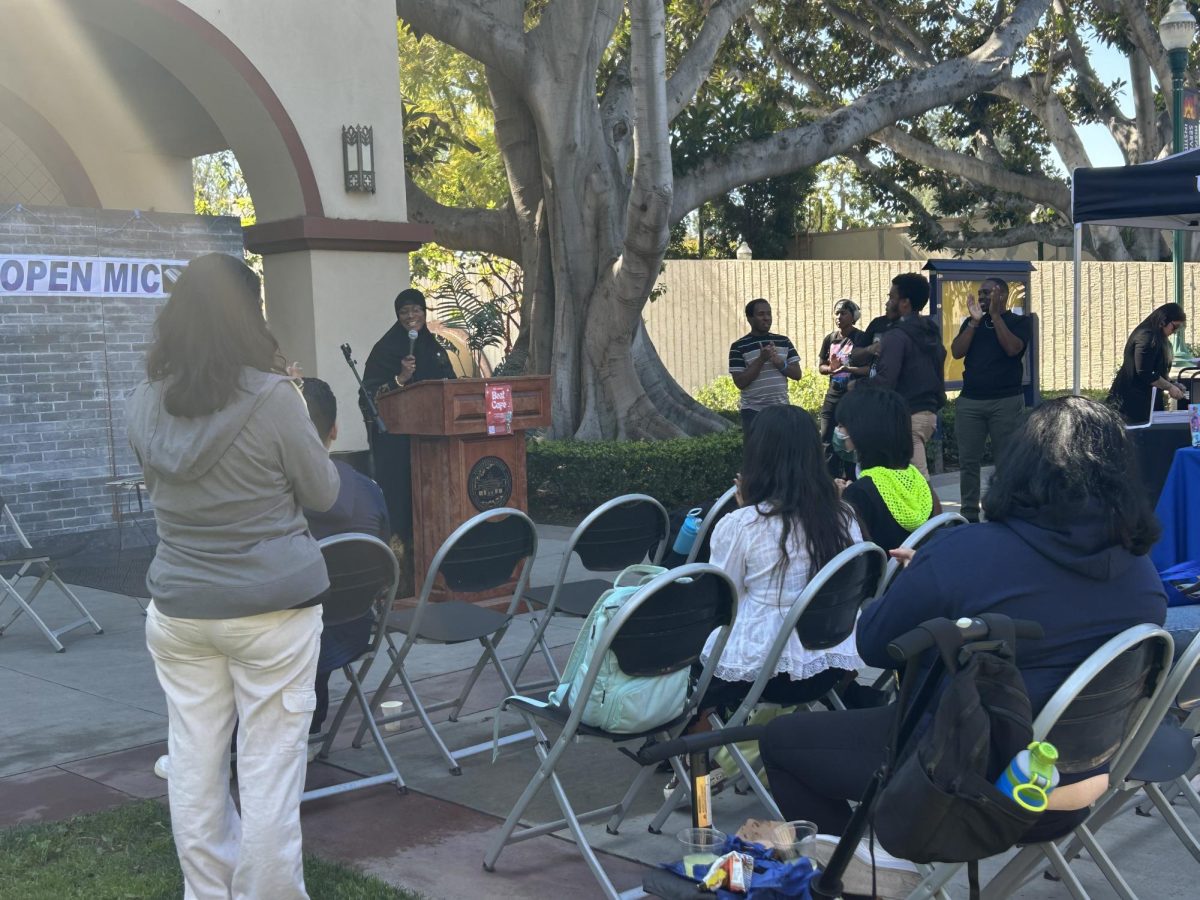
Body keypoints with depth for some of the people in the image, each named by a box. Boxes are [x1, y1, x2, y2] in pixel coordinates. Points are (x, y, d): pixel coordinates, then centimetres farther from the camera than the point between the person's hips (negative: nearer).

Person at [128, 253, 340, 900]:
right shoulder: (272, 398, -15)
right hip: (273, 608, -5)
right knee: (269, 771, 5)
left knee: (194, 764, 13)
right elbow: (322, 493, -3)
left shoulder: (144, 404, -1)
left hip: (178, 610, 5)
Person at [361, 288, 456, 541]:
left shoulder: (435, 348, 15)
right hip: (396, 438, -5)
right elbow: (370, 394, -9)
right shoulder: (384, 349, -2)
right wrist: (400, 378, -21)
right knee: (401, 492, -8)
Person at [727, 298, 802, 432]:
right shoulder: (738, 347, -4)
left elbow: (797, 374, 6)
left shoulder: (784, 342, 8)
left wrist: (779, 362, -13)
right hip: (753, 411, -4)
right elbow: (740, 382, -11)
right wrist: (761, 359, -18)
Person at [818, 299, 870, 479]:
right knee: (828, 443, 3)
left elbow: (870, 369, -11)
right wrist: (831, 368, -7)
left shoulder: (862, 338, -5)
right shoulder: (830, 339, 9)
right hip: (833, 396, 5)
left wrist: (848, 369, -25)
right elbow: (820, 366, 15)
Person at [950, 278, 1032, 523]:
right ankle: (969, 515, 5)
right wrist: (975, 320, -6)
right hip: (969, 401, 3)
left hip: (1006, 401, -3)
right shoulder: (971, 323, 15)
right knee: (968, 461, 0)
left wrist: (995, 315, -11)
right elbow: (957, 352, 1)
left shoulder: (1019, 322, 4)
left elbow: (1012, 348, -14)